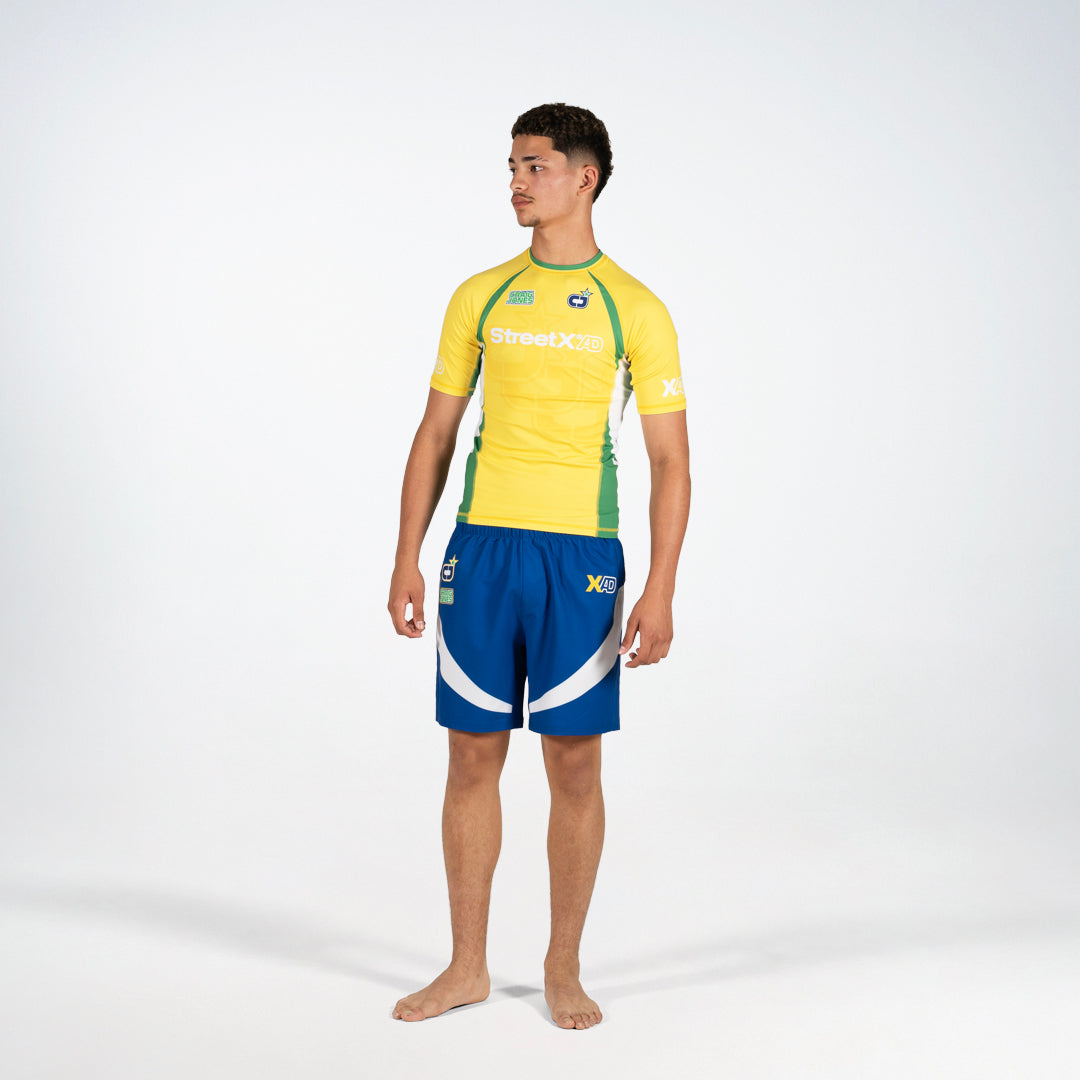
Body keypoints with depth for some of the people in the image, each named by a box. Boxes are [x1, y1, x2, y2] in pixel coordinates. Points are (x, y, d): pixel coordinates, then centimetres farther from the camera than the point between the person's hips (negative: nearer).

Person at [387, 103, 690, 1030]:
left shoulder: (635, 309, 1)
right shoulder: (479, 298, 10)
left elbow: (671, 460, -1)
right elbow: (436, 434, 12)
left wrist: (661, 591, -9)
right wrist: (407, 558, 5)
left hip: (580, 555, -3)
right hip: (482, 546, 3)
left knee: (575, 761, 2)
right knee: (474, 755, 6)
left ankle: (564, 968, 18)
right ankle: (468, 967, 18)